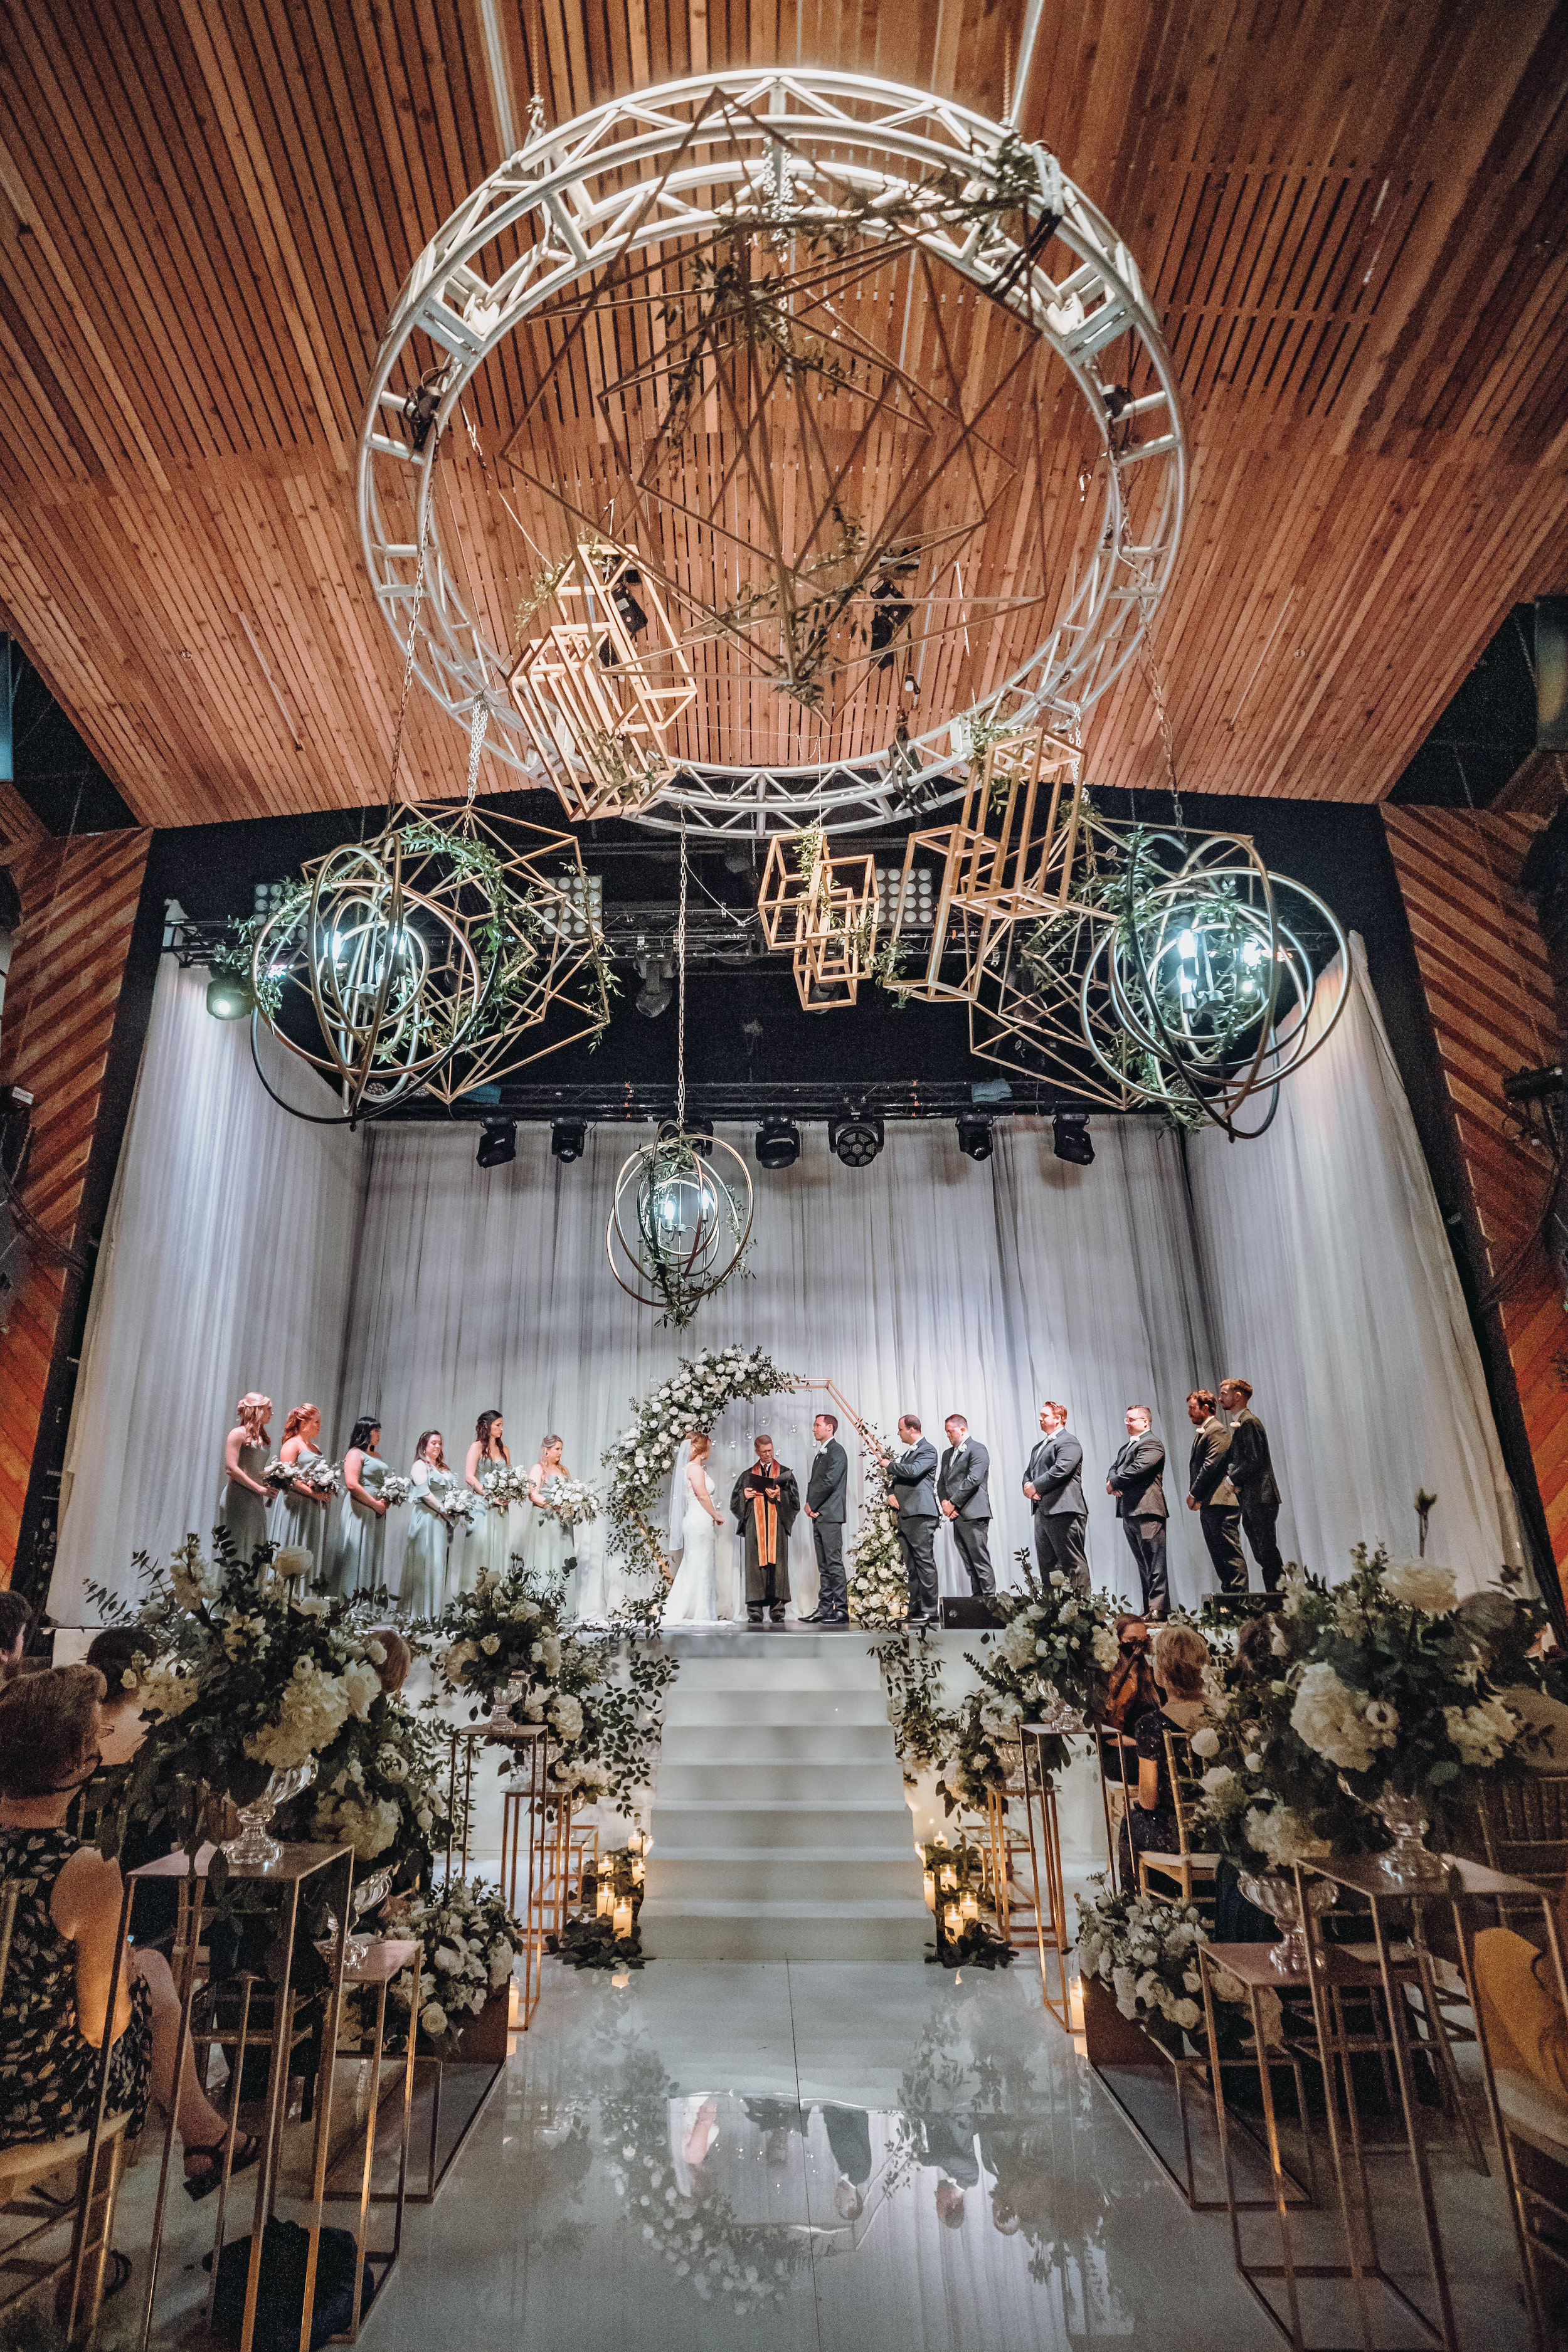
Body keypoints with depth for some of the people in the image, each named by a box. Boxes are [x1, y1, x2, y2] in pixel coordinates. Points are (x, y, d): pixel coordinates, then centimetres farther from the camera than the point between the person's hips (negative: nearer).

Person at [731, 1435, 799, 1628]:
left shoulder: (785, 1473, 12)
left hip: (777, 1525, -1)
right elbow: (735, 1501, 14)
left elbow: (794, 1499, 4)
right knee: (755, 1565, -5)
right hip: (755, 1525, 1)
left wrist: (779, 1495, -14)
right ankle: (755, 1611, -4)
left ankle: (777, 1611, -3)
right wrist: (745, 1495, -7)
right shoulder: (748, 1475, 16)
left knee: (776, 1565, -5)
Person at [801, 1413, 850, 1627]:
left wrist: (812, 1504, -8)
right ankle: (824, 1609, 13)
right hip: (818, 1516, 9)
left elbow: (829, 1482, -16)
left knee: (834, 1563, -9)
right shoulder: (820, 1454, 21)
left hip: (830, 1515, -9)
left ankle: (842, 1610, -7)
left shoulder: (836, 1452, -8)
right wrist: (808, 1505, 3)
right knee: (824, 1566, 10)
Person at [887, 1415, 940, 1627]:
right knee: (911, 1565, 10)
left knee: (925, 1561, -9)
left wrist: (890, 1465, -8)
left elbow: (913, 1471, -23)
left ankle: (930, 1611, -7)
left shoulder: (928, 1450, -6)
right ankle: (916, 1609, 15)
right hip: (904, 1514, 9)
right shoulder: (907, 1452, 22)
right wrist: (891, 1493, 5)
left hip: (921, 1514, -9)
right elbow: (895, 1477, 26)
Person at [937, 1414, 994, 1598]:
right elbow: (941, 1482, 20)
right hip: (957, 1515, 8)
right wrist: (944, 1502, 0)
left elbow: (973, 1480, -16)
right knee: (970, 1565, 9)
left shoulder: (977, 1450, -6)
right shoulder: (948, 1454, 22)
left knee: (981, 1561, -9)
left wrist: (953, 1504, -14)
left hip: (973, 1514, -8)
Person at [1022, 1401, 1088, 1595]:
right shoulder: (1039, 1447, 24)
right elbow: (1029, 1472, 23)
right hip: (1042, 1512, 10)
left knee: (1073, 1562, -6)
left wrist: (1035, 1487, -13)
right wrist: (1028, 1486, -1)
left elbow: (1060, 1470, -20)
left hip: (1063, 1511, -10)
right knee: (1046, 1563, 11)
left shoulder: (1068, 1442, -7)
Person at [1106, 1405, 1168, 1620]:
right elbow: (1114, 1468, 20)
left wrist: (1114, 1483, -7)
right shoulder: (1127, 1447, 25)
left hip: (1146, 1511, -9)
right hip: (1129, 1513, 9)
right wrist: (1111, 1481, -3)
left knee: (1154, 1564, -8)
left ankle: (1159, 1610, -10)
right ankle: (1149, 1610, 13)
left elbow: (1138, 1469, -17)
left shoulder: (1151, 1443, -6)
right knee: (1143, 1564, 10)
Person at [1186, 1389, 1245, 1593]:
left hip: (1220, 1502, -10)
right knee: (1218, 1554, 12)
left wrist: (1194, 1495, -12)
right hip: (1208, 1504, 10)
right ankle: (1228, 1593, 17)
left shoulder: (1217, 1431, -10)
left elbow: (1211, 1466, -17)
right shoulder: (1202, 1432, 21)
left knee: (1230, 1552, -7)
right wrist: (1194, 1495, 7)